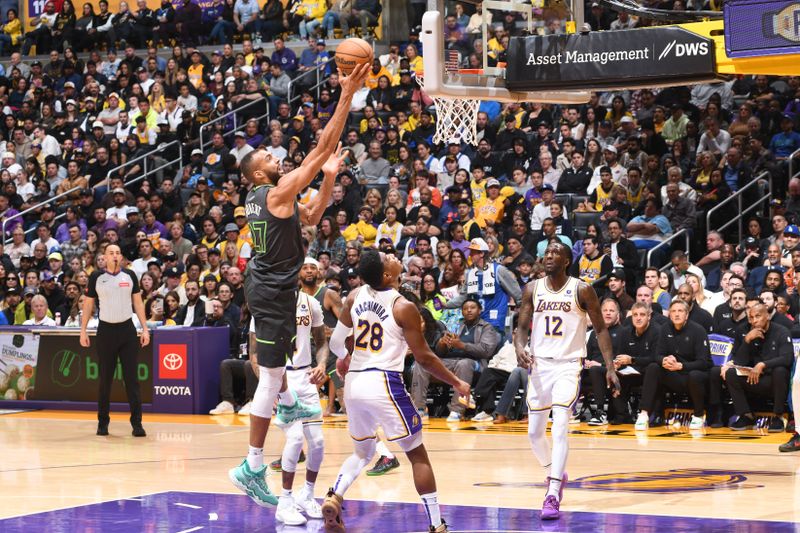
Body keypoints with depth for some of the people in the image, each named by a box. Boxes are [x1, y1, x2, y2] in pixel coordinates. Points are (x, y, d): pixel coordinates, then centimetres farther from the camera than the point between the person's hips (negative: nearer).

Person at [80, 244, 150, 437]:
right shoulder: (96, 277, 0)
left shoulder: (130, 275, 3)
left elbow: (138, 302, 8)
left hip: (127, 329, 0)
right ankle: (103, 422, 15)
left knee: (131, 378, -3)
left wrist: (145, 329, 2)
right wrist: (83, 330, 2)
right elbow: (88, 304, 6)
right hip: (106, 329, 0)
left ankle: (137, 423, -2)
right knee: (105, 379, 5)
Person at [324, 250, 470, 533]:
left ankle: (334, 498, -1)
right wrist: (457, 383, 4)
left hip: (354, 382, 6)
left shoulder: (355, 296, 4)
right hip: (384, 383, -6)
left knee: (363, 451, 23)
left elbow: (336, 342, 12)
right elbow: (424, 357, -9)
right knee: (418, 456, 5)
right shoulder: (404, 307, -12)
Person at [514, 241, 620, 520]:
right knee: (535, 431, 9)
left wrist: (610, 367, -9)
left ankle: (553, 495, -16)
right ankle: (555, 475, 36)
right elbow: (522, 327, 5)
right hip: (539, 364, 4)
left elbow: (600, 329, -1)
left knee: (559, 429, -16)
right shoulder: (532, 289, 4)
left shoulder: (582, 290, -5)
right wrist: (520, 348, -17)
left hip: (568, 365, -4)